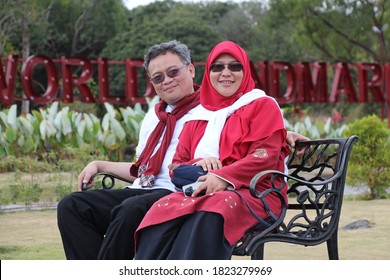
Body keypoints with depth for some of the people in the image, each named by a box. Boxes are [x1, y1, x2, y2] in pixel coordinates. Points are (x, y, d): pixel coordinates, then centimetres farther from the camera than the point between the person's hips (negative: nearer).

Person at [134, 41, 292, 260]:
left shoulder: (263, 106, 11)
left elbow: (265, 156, -3)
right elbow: (176, 166, 19)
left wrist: (223, 177, -19)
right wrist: (198, 165, -6)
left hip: (252, 193, -4)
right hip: (198, 193, 4)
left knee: (208, 216, -39)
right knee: (163, 209, -30)